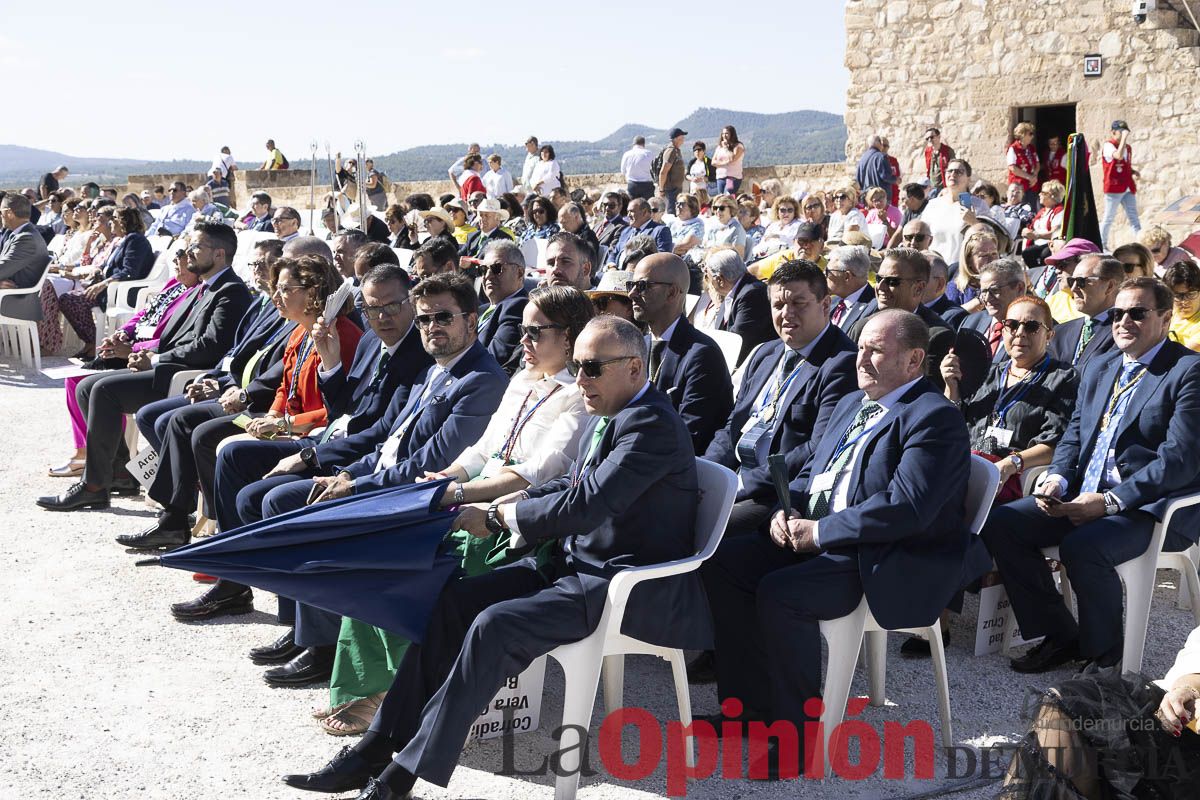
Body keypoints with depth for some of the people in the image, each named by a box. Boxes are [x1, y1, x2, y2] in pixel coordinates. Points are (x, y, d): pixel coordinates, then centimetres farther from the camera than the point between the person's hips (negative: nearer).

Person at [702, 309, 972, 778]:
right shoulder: (851, 404, 18)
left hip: (882, 563, -10)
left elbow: (905, 508, -25)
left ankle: (800, 737, -15)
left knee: (779, 593, -30)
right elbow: (810, 471, 23)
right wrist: (786, 513, 0)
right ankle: (748, 704, 7)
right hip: (815, 539, 10)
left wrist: (819, 531, -21)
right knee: (722, 562, -2)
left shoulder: (935, 418, -13)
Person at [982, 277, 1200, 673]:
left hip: (1151, 506, -8)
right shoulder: (1098, 369, 17)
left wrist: (1109, 501, -22)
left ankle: (1102, 654, -9)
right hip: (1084, 495, 8)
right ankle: (1059, 635, 2)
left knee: (1082, 548, -34)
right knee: (1000, 523, -9)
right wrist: (1058, 477, -5)